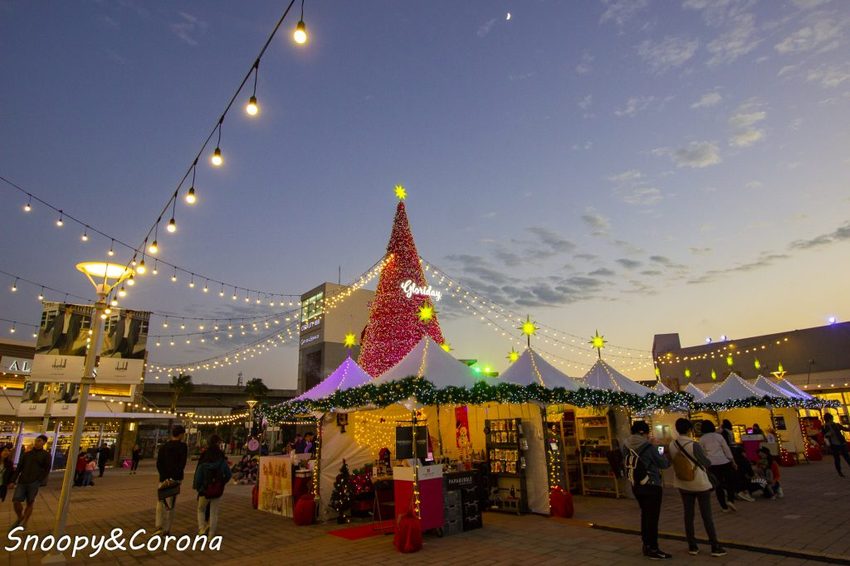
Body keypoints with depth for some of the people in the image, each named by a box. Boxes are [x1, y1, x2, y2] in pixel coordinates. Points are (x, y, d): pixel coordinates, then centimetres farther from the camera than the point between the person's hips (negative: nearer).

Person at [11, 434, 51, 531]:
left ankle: (24, 522, 21)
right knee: (16, 501, -4)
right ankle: (20, 518, 22)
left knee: (30, 503, 3)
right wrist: (13, 480, 6)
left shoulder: (46, 455, 2)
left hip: (34, 483, -3)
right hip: (22, 481, 3)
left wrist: (40, 481, -9)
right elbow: (19, 467, 13)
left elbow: (47, 470, -1)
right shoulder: (27, 453, 12)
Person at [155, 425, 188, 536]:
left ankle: (159, 526, 3)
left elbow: (158, 463, 1)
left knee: (161, 502, 13)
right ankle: (167, 529, 8)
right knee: (172, 504, 5)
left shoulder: (164, 446, 9)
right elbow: (182, 464, -15)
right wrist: (175, 477, -12)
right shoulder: (182, 446, -6)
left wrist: (165, 477, -4)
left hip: (164, 478, 4)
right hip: (175, 479, -4)